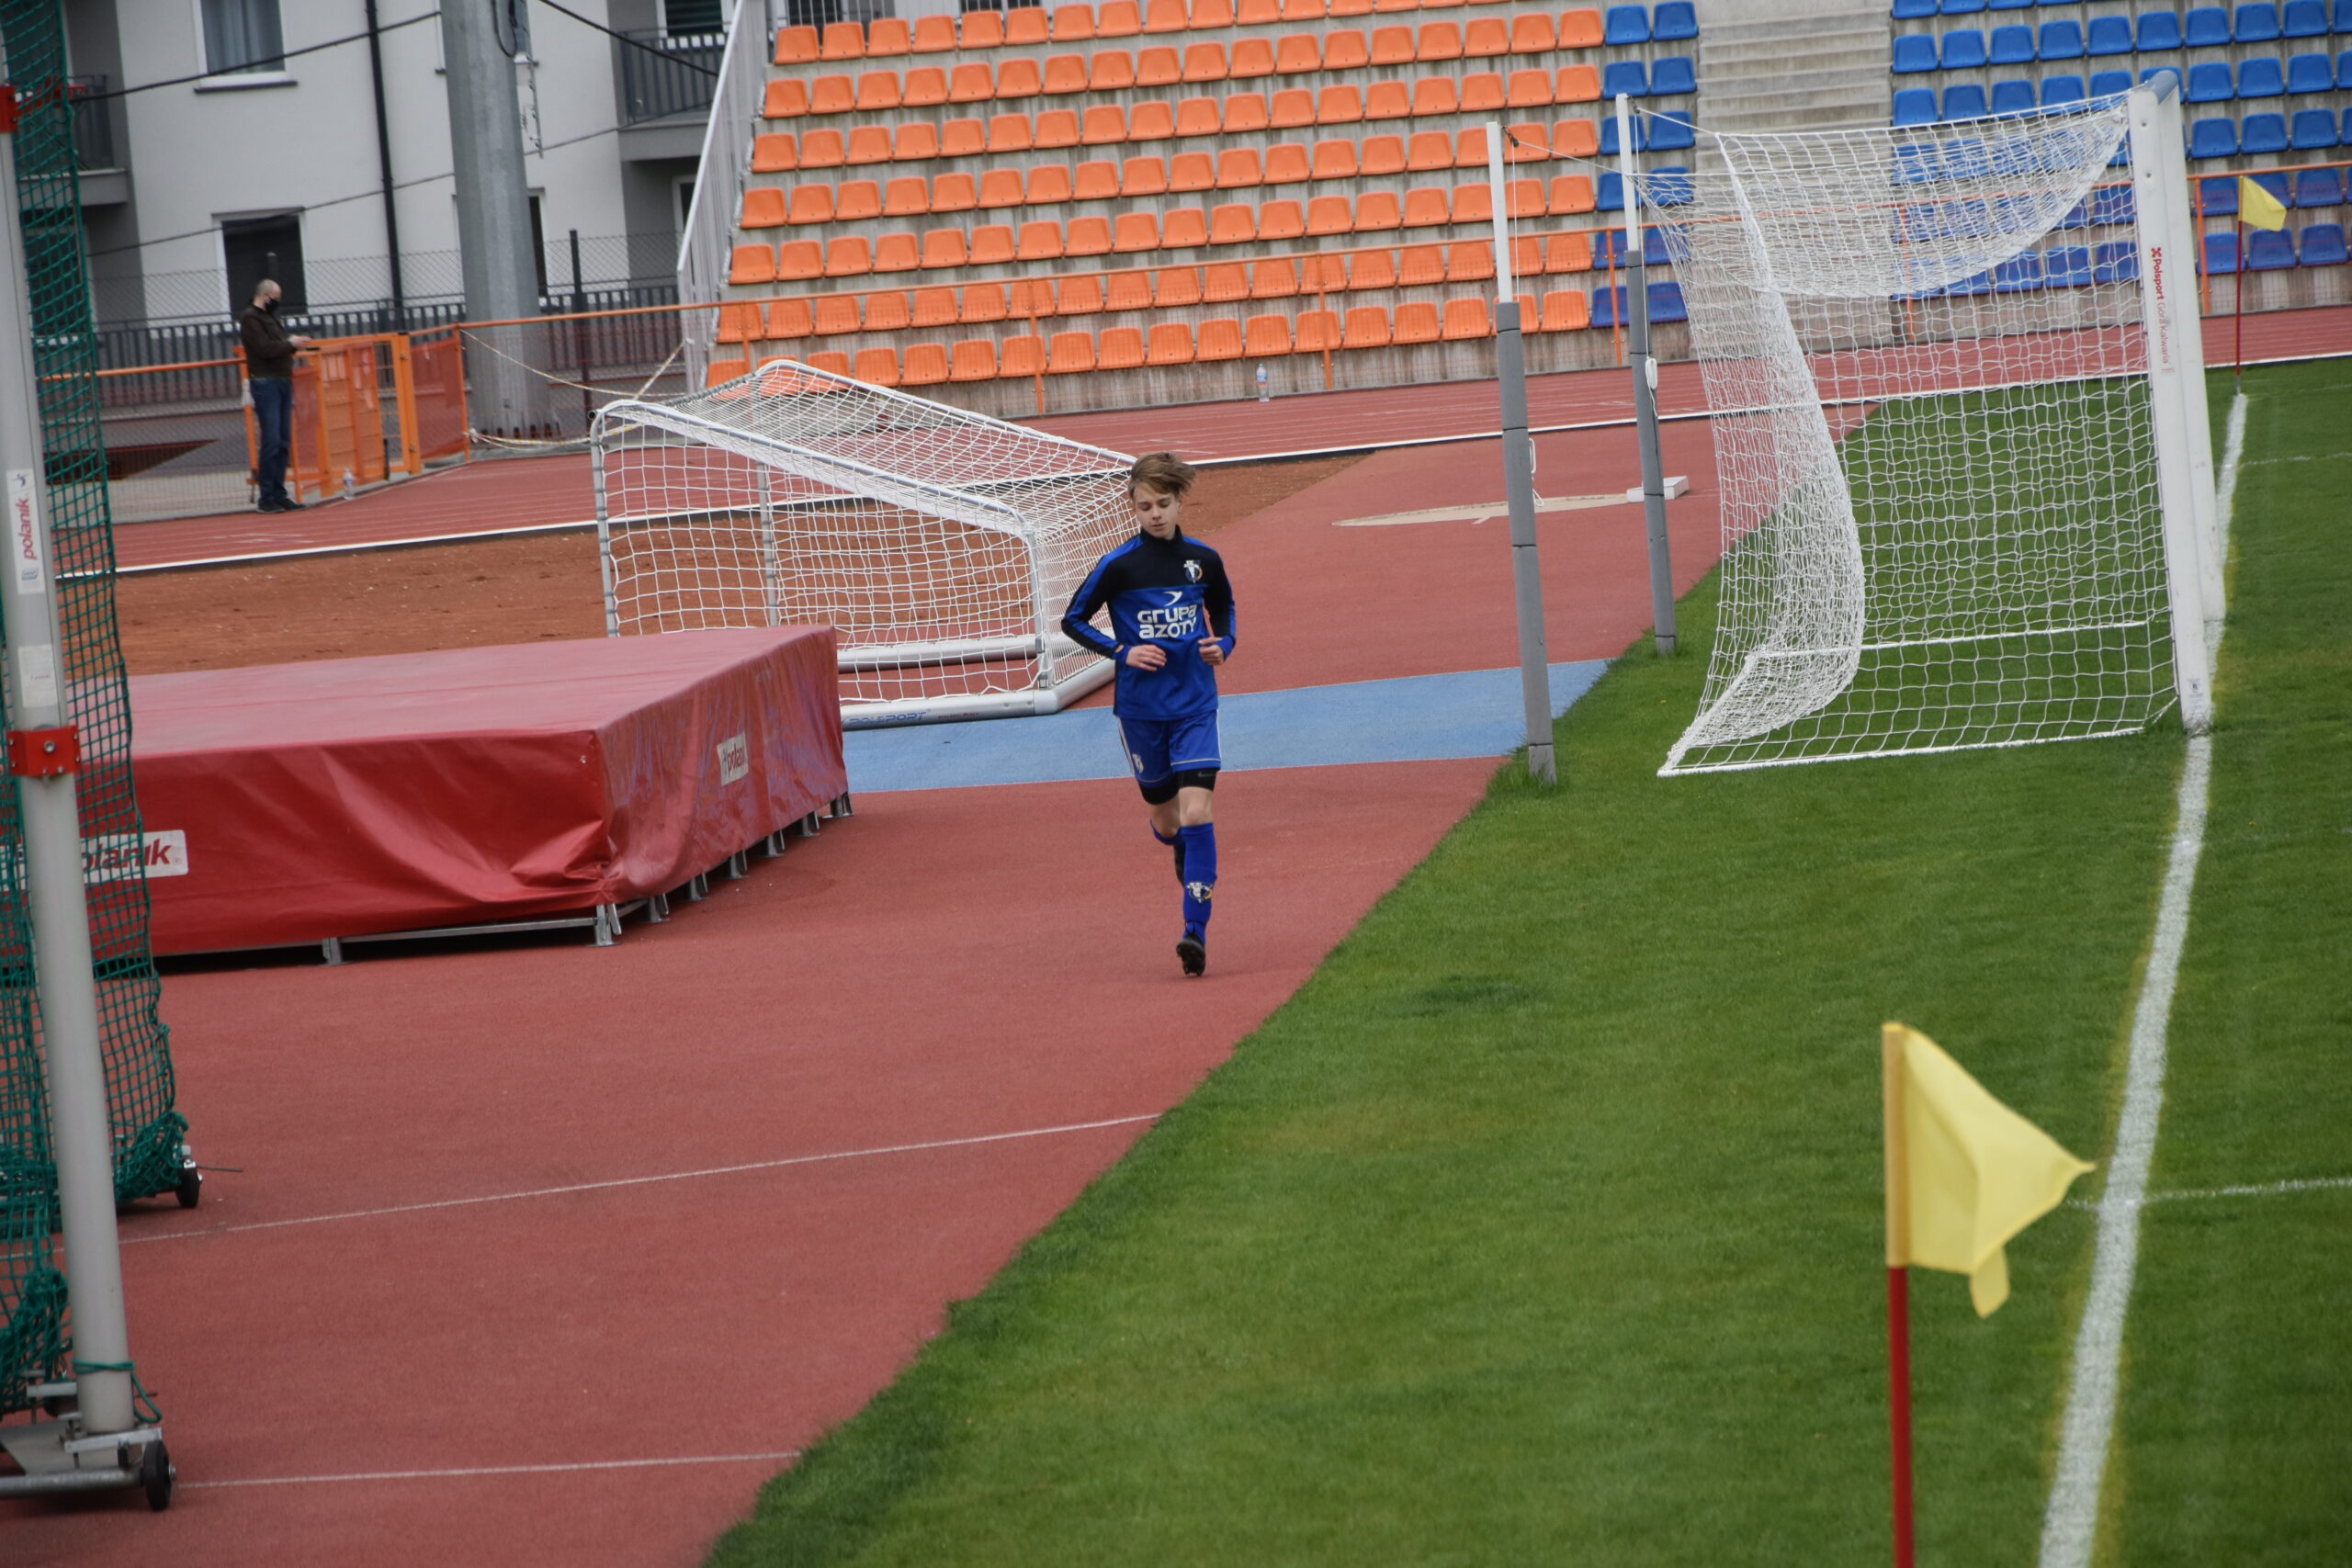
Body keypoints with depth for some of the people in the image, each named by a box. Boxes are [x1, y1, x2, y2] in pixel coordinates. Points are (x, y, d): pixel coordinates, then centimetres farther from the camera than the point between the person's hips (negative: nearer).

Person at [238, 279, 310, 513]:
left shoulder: (270, 318, 22)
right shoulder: (250, 318, -7)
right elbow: (264, 349, -18)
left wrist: (293, 342, 1)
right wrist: (290, 344, -7)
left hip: (283, 382, 9)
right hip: (266, 382, -9)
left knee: (283, 443, 8)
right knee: (271, 443, -11)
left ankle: (279, 495, 12)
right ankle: (266, 498, -9)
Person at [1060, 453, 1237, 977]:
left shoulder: (1203, 560, 0)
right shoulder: (1118, 565, -7)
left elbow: (1224, 608, 19)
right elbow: (1073, 620, 2)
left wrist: (1223, 645, -2)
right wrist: (1122, 651, -11)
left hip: (1195, 704, 0)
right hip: (1140, 707, 0)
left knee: (1196, 811, -16)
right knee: (1165, 818, 13)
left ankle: (1196, 929, -16)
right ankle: (1184, 852, 51)